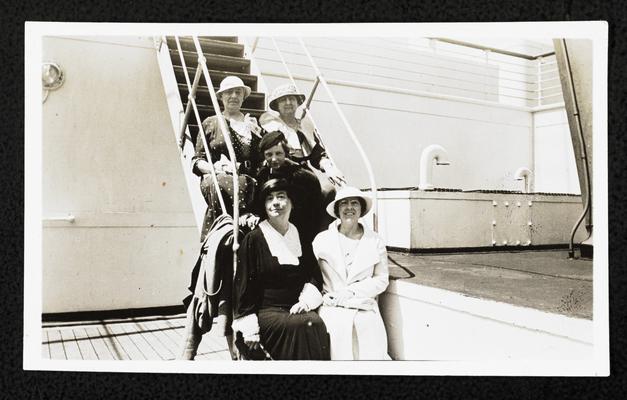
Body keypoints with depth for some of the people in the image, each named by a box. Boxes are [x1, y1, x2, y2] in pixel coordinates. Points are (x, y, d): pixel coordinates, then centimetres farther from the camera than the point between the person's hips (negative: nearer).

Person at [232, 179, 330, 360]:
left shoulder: (300, 236, 13)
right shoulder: (253, 239, -1)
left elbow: (315, 274, 13)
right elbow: (243, 284, -4)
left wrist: (306, 300, -7)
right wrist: (249, 330, -10)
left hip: (296, 309, 4)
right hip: (265, 310, -3)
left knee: (316, 323, -28)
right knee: (301, 326, -31)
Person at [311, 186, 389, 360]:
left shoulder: (375, 242, 9)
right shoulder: (322, 239, 7)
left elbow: (381, 279, 7)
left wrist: (352, 291, -5)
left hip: (365, 309, 1)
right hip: (332, 309, -1)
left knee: (372, 355, -15)